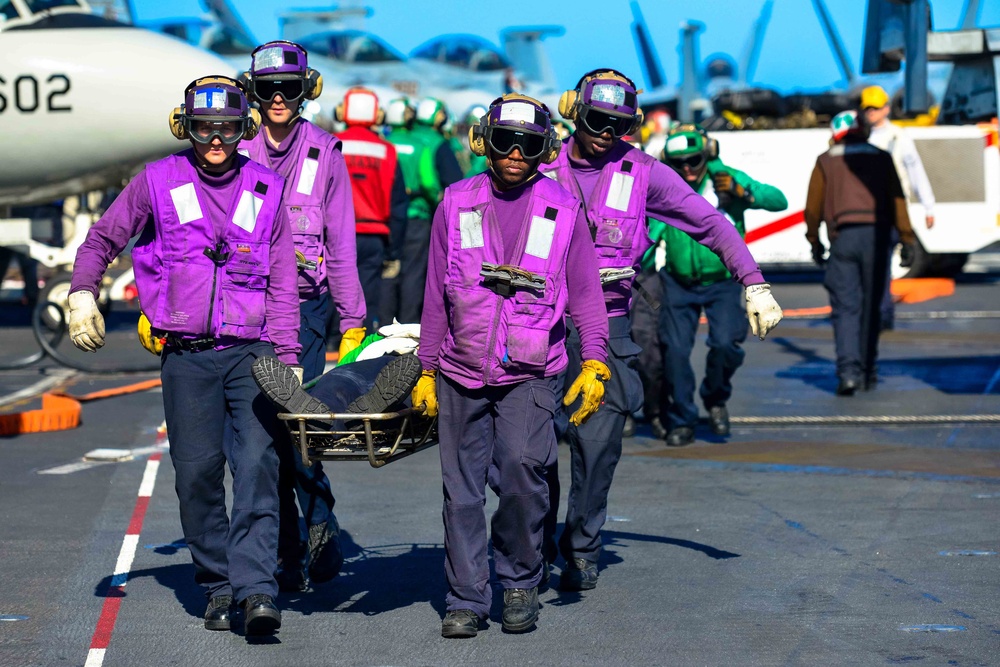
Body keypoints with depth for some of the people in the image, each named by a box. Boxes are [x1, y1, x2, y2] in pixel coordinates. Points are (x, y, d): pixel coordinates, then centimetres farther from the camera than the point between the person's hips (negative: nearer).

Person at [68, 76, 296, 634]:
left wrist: (286, 355, 5)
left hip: (252, 351, 0)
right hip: (187, 355, 0)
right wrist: (83, 293, -1)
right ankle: (218, 588, 12)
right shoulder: (158, 182, 6)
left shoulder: (266, 190, 9)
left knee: (257, 463, -14)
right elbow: (103, 239, 15)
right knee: (198, 471, -1)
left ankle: (256, 589, -20)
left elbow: (283, 281, 11)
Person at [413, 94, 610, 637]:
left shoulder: (562, 210, 3)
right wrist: (427, 370, 11)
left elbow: (584, 291, 8)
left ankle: (520, 581, -1)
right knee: (462, 491, 3)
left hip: (530, 373, -2)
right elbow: (436, 295, 11)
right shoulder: (457, 204, 6)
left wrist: (595, 362, -3)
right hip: (462, 374, 2)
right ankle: (466, 600, 14)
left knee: (522, 466, -20)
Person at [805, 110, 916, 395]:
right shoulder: (881, 158, 11)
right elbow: (897, 200, 5)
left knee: (846, 307, -4)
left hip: (843, 237, -1)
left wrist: (814, 242, 19)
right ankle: (868, 371, 16)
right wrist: (906, 239, 6)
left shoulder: (826, 161, 9)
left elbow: (813, 206, 9)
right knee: (871, 306, 11)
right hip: (876, 236, 1)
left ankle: (849, 370, -20)